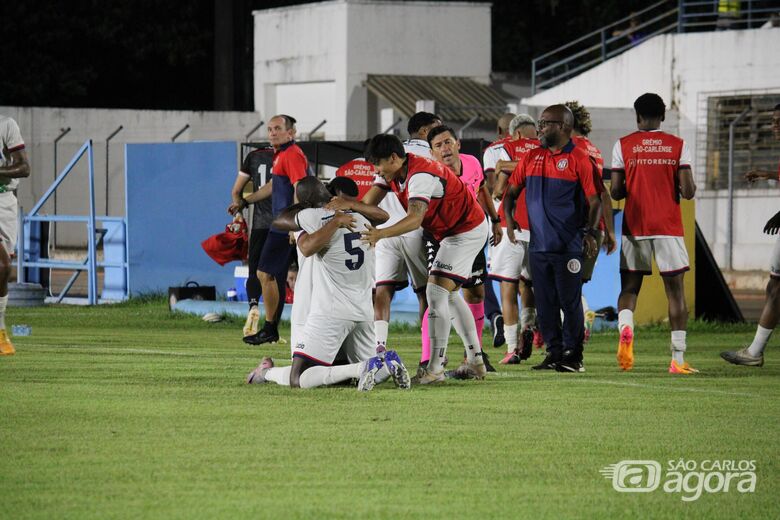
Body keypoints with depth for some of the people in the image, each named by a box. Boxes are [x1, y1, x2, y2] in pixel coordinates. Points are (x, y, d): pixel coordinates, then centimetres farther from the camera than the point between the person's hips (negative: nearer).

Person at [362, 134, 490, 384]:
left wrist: (381, 234, -56)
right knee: (449, 295, 17)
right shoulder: (393, 174, -1)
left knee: (436, 292, -16)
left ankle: (435, 368, -17)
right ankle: (475, 361, 23)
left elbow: (415, 219, -43)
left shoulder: (420, 176, -31)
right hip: (452, 231, 11)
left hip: (467, 231, -11)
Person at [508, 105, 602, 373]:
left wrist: (590, 232, -17)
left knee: (570, 302, -1)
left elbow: (595, 201, -7)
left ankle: (573, 355, 6)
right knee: (544, 303, 8)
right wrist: (508, 218, 4)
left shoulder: (578, 159, -6)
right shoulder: (532, 157, 11)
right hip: (538, 245, 6)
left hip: (568, 247, -6)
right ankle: (554, 353, 16)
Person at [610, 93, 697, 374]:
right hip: (669, 228, 0)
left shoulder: (623, 145, 1)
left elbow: (616, 192, -2)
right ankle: (678, 359, 1)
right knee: (675, 290, 4)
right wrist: (688, 188, 17)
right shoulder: (678, 145, 1)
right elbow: (687, 191, -6)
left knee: (630, 287, 9)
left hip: (634, 227, 0)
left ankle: (625, 327, -23)